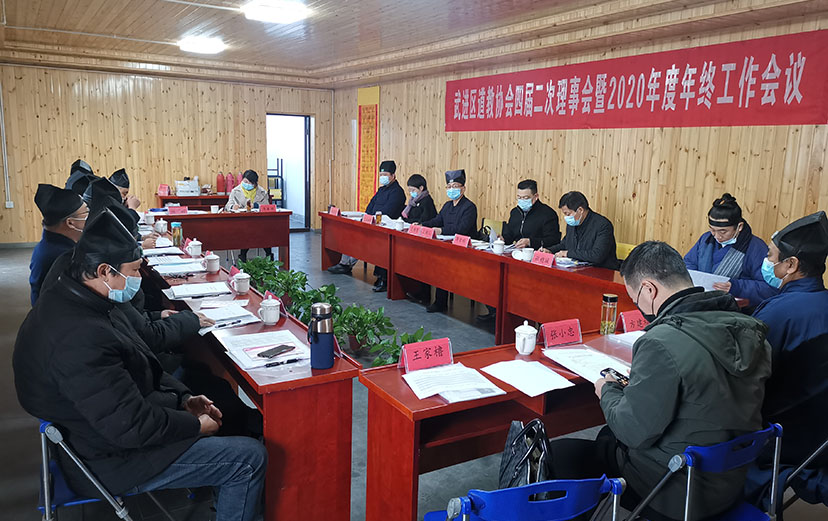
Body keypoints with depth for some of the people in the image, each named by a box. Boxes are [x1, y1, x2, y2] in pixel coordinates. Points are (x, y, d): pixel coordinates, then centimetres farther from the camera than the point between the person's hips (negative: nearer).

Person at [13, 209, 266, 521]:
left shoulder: (69, 301, 1)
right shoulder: (79, 337, -34)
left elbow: (138, 367, 11)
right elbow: (131, 427, -30)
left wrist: (184, 398, 2)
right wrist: (197, 426, -15)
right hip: (112, 460, -10)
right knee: (251, 459, -12)